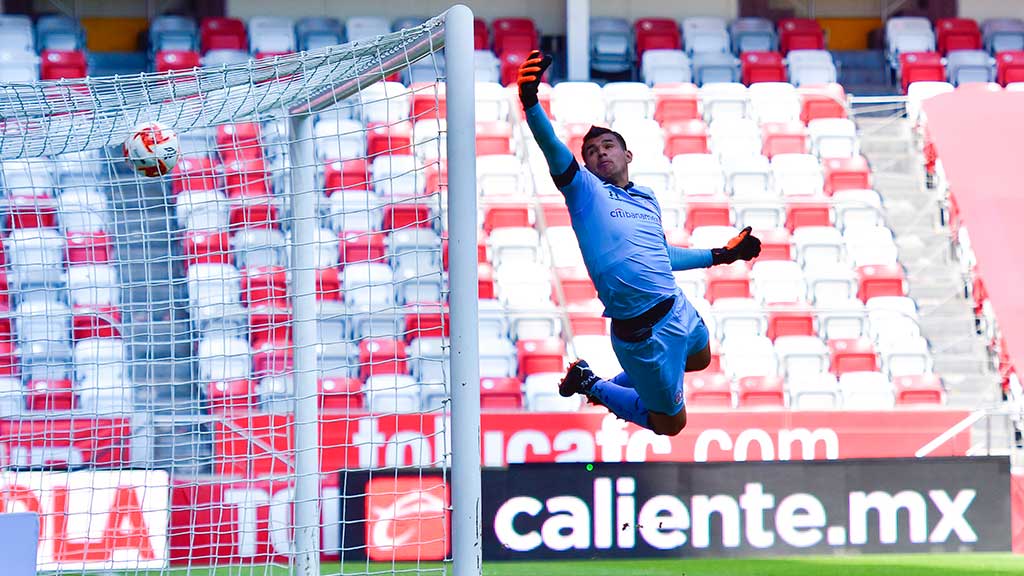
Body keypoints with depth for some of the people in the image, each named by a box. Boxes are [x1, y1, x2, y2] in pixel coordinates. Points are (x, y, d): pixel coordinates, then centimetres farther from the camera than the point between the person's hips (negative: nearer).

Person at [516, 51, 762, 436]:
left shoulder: (647, 199, 12)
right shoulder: (585, 191, -9)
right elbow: (554, 150, -25)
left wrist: (721, 255, 32)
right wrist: (531, 104, -42)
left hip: (678, 310, 8)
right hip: (644, 330, -8)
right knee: (670, 424, 8)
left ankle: (627, 382, 47)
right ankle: (591, 386, 25)